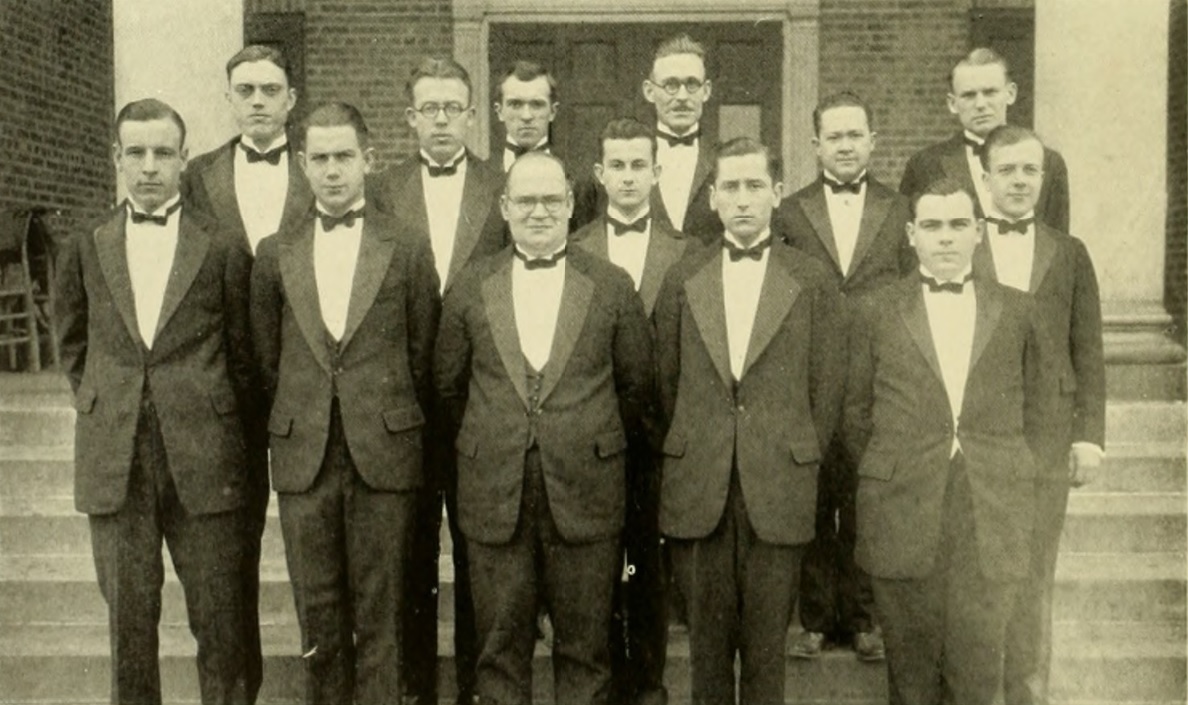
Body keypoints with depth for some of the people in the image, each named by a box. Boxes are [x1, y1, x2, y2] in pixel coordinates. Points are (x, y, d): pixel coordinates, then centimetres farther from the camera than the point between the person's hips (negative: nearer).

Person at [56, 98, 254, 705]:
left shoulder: (222, 252, -1)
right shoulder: (84, 250, 7)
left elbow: (242, 357, 6)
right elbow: (73, 345, 19)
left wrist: (221, 426, 6)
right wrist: (98, 405, 10)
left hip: (203, 462, -2)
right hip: (113, 465, 2)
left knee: (219, 620, 7)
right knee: (128, 619, 12)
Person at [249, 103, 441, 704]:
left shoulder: (408, 251, 1)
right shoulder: (275, 254, 8)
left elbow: (422, 357, 6)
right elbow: (266, 359, 14)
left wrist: (393, 423, 8)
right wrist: (295, 423, 11)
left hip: (385, 453, -2)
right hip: (302, 456, 2)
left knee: (379, 615, 6)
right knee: (317, 612, 10)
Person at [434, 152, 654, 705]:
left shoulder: (612, 287, 1)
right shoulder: (470, 289, 4)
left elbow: (636, 384, 7)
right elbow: (447, 384, 12)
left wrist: (595, 444, 10)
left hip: (585, 491, -1)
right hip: (494, 493, 1)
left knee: (584, 647, 10)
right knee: (500, 646, 11)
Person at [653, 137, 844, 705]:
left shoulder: (812, 282, 2)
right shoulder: (682, 280, 6)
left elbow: (825, 388, 3)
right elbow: (665, 383, 9)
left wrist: (798, 465, 3)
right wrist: (687, 459, 8)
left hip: (779, 491, -1)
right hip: (695, 489, 1)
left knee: (766, 639, 7)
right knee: (707, 636, 10)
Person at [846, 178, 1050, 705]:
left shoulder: (1017, 313, 7)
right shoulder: (877, 312, 3)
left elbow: (1033, 411, 12)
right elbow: (856, 416, 7)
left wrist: (1010, 481, 7)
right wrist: (886, 481, 5)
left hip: (992, 523, 1)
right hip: (900, 519, -1)